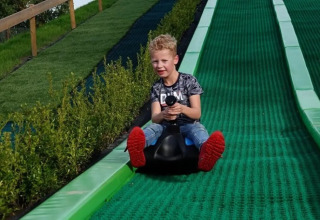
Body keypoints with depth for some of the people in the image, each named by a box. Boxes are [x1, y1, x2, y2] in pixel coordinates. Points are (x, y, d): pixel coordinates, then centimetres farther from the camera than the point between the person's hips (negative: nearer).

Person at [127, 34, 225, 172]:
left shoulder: (189, 81, 1)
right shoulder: (156, 88, 9)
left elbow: (197, 113, -5)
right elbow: (154, 118, -1)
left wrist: (182, 109, -28)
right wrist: (163, 115, -27)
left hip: (187, 125, -2)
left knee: (198, 128, -36)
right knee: (153, 127, -31)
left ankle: (205, 150, -72)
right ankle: (138, 148, -66)